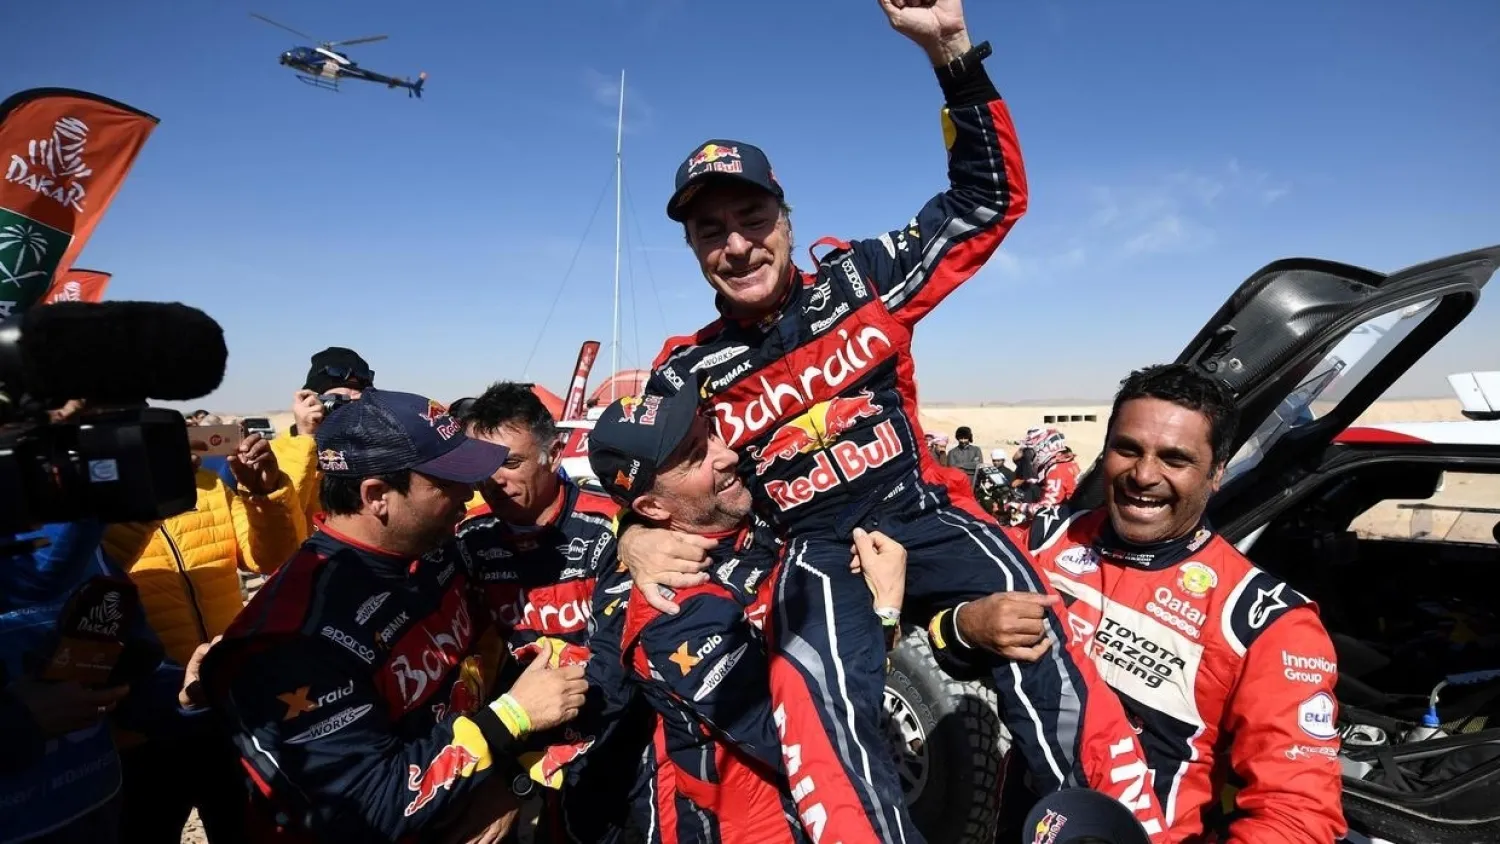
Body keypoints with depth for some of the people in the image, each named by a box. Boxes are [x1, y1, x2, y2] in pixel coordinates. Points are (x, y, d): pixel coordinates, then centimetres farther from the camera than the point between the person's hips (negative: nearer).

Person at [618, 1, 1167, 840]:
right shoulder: (687, 375, 6)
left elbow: (990, 198, 6)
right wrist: (638, 539, -17)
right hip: (814, 550, 0)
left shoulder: (861, 280, 5)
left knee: (1020, 606, -30)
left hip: (921, 514, 1)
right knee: (829, 682, -33)